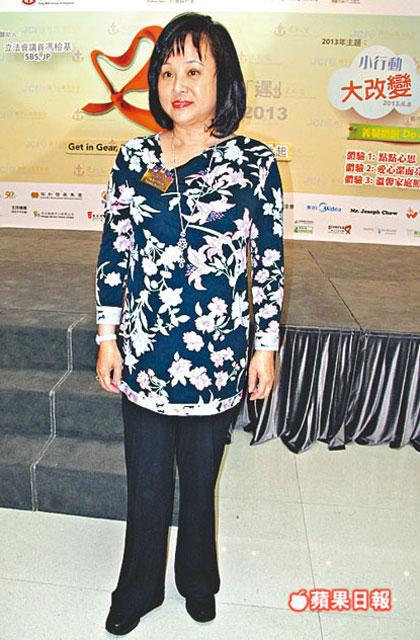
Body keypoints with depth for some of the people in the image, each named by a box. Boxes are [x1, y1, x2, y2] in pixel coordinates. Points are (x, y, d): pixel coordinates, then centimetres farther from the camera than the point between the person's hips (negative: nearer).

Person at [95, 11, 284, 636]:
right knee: (146, 480, 16)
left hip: (217, 354, -1)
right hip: (142, 350, 2)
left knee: (200, 478, 18)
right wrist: (108, 337, 4)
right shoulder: (134, 157, 1)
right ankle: (139, 588, 44)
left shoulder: (254, 161, -5)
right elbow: (113, 253, 4)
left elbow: (270, 261, -2)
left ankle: (197, 580, 47)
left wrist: (266, 348, -1)